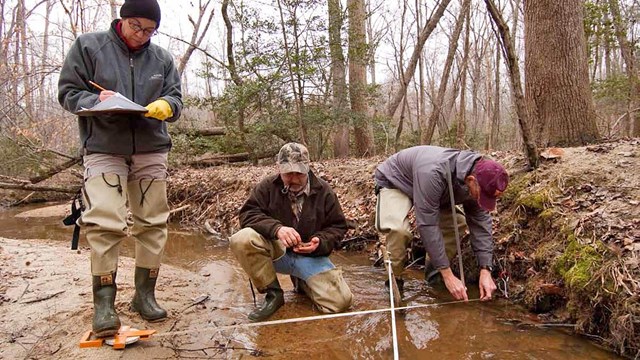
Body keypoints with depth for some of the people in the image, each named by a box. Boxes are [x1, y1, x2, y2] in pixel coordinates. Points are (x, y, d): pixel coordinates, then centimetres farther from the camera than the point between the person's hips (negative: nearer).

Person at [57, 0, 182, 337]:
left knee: (153, 223, 5)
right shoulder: (88, 45, 2)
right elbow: (67, 91, 1)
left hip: (151, 150, 3)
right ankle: (104, 303, -1)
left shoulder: (162, 58, 9)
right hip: (103, 149, -3)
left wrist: (165, 105, -16)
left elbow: (175, 98, 8)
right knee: (105, 224, -11)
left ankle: (145, 294, 18)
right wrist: (96, 101, -19)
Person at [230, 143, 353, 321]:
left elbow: (338, 226, 1)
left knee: (340, 302, -18)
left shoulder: (323, 191, -5)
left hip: (311, 256, 1)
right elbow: (248, 214, -15)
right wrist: (276, 228, -33)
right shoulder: (268, 186, -6)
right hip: (276, 251, -1)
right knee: (241, 239, -32)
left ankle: (302, 282, 17)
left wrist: (320, 242, -22)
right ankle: (273, 293, -11)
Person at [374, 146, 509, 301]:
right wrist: (448, 275, -37)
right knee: (399, 229, -33)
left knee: (457, 222, -10)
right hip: (394, 183, -6)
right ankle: (394, 279, -11)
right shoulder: (433, 173, -44)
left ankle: (433, 274, 5)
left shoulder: (478, 183, -21)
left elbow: (480, 222, -15)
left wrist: (485, 270, -23)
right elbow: (427, 225, -42)